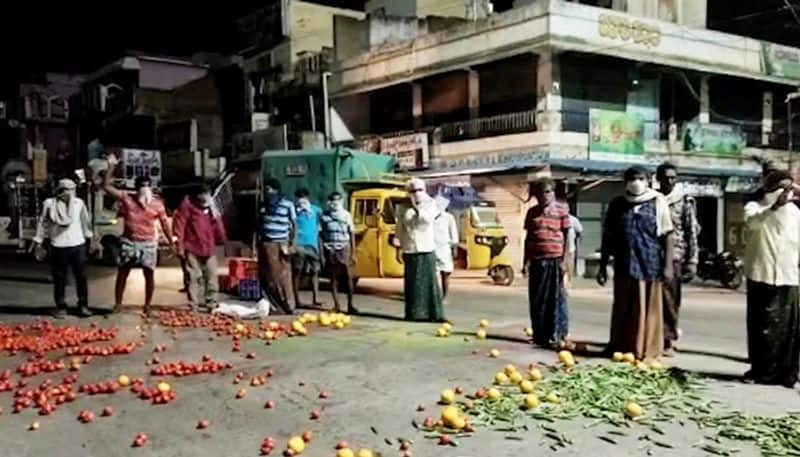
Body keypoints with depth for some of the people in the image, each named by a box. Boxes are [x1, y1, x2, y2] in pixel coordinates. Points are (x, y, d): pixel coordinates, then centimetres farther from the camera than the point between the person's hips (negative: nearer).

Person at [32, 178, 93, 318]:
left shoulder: (79, 203, 1)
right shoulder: (49, 204, -5)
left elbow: (85, 221, 11)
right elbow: (42, 224, 1)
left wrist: (89, 238, 16)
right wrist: (38, 243, 2)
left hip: (78, 245, 2)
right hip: (58, 247, -1)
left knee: (81, 277, 6)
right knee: (59, 279, 6)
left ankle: (83, 306, 17)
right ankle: (61, 307, 17)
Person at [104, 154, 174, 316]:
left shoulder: (157, 204, 0)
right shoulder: (126, 199, -2)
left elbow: (165, 224, 5)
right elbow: (106, 186, -5)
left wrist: (171, 243, 4)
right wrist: (111, 167, -14)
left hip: (149, 243, 0)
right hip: (129, 242, 0)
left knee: (149, 275, 1)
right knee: (122, 274, 5)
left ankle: (147, 306, 14)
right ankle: (118, 304, 15)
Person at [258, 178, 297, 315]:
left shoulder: (288, 204, -3)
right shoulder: (264, 204, 11)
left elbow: (294, 225, -1)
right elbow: (259, 224, 16)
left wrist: (292, 244, -8)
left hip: (281, 244, -5)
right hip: (265, 244, 5)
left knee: (284, 276, -4)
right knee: (266, 276, 6)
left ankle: (289, 306, 2)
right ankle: (270, 305, 15)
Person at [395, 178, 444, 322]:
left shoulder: (430, 204, 6)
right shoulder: (404, 208, 8)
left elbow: (428, 219, -12)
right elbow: (399, 229, 9)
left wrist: (417, 208, -16)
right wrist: (398, 248, 6)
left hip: (427, 250, -1)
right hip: (409, 251, 1)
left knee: (429, 282, -4)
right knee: (412, 283, 2)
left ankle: (435, 313, -2)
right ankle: (413, 313, 9)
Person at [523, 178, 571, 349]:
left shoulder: (561, 210, 1)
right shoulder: (532, 212, 11)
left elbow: (566, 236, 0)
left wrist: (564, 260, -7)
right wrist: (525, 262, 10)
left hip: (554, 259, -3)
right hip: (536, 261, 4)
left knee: (556, 299, -1)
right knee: (537, 300, 6)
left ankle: (558, 335, 4)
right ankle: (539, 336, 14)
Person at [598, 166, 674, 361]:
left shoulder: (657, 202, 2)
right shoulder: (617, 204, 9)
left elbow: (667, 235, -1)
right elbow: (608, 236, 12)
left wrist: (668, 265, -8)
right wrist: (603, 266, 9)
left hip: (650, 264, -3)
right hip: (624, 264, 3)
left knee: (649, 308, 2)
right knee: (622, 308, 8)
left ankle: (648, 350, 10)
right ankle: (620, 347, 17)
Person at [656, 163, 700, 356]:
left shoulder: (685, 202, 3)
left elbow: (692, 233, 1)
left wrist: (691, 262, -5)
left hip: (674, 257, -2)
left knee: (670, 300, 0)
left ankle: (668, 340, 9)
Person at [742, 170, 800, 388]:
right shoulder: (755, 207, -2)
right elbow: (752, 223, -26)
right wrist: (773, 206, -40)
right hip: (762, 276, -3)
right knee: (762, 327, 2)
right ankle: (761, 370, 11)